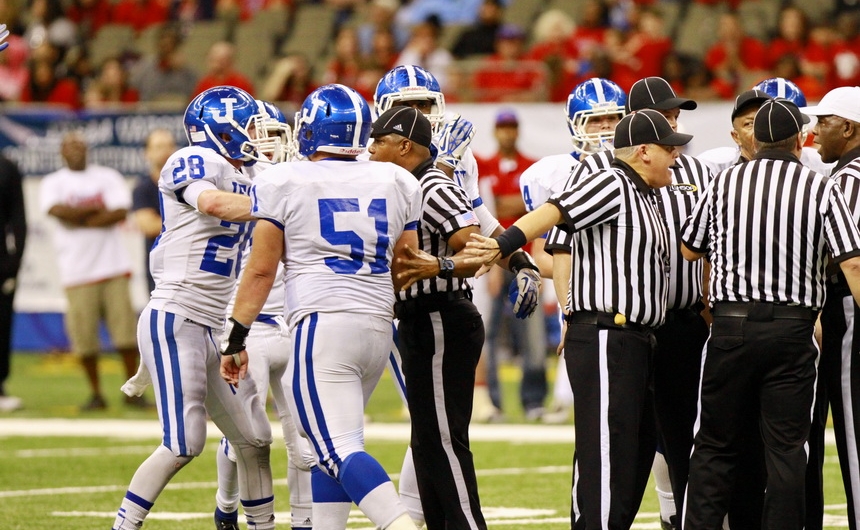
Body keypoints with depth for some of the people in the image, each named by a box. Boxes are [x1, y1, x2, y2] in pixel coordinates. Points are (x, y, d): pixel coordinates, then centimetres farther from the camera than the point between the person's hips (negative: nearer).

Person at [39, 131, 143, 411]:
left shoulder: (108, 177, 9)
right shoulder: (53, 183, 8)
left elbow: (120, 212, -5)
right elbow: (57, 210, -13)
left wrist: (79, 218, -7)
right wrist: (96, 209, -6)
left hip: (113, 267, 1)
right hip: (77, 271, -1)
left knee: (125, 330, -3)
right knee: (84, 336, -2)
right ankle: (95, 393, 10)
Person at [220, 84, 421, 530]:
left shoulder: (283, 184, 0)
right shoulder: (396, 183, 12)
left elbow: (261, 269, 0)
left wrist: (236, 339, 6)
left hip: (322, 325, -6)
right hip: (378, 327, 6)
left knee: (340, 450, -13)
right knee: (330, 446, 18)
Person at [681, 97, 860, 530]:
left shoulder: (724, 183, 2)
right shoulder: (820, 189, -2)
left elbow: (690, 250, 13)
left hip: (731, 324, 1)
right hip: (793, 328, -1)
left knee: (715, 446, 9)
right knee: (786, 449, 3)